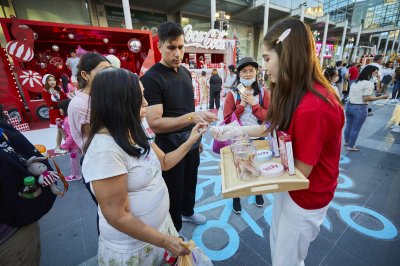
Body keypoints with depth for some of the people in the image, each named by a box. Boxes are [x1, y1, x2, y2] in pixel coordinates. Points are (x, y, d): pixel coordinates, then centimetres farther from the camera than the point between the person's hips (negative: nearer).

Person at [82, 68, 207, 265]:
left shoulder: (133, 135, -2)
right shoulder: (104, 150, -30)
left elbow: (164, 162, 6)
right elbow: (118, 216, -26)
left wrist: (191, 140, 1)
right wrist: (165, 241, -18)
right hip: (132, 248, -7)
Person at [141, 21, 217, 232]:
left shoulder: (185, 72, 6)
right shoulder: (151, 78, -18)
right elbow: (154, 123, -25)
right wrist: (191, 117, -36)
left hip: (191, 142, 7)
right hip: (170, 147, -6)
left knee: (190, 182, 25)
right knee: (174, 192, 13)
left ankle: (188, 212, 55)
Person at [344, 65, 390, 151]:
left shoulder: (355, 83, 11)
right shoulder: (369, 83, -12)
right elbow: (366, 98, -17)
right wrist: (381, 97, -12)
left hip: (350, 106, 7)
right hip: (360, 108, -7)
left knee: (349, 126, 19)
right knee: (355, 129, 5)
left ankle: (346, 142, 34)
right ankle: (351, 146, 15)